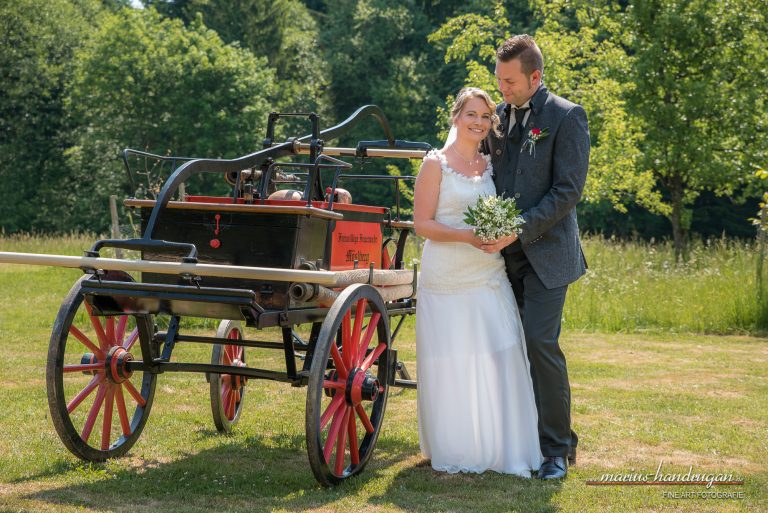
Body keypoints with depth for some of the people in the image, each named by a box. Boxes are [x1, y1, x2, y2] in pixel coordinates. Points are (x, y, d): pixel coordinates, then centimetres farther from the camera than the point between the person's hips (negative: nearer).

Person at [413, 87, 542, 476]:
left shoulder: (489, 166, 13)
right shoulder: (436, 163, -3)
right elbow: (422, 223, -8)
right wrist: (467, 236, -21)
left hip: (489, 277, 5)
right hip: (447, 279, -5)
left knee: (496, 361, 1)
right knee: (451, 365, 0)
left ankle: (496, 447, 11)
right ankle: (453, 451, 13)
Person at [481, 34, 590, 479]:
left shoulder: (566, 117, -6)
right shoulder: (498, 117, 12)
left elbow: (569, 189, -11)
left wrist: (520, 229, -18)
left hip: (545, 251, -6)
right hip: (505, 252, 6)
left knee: (541, 343, -13)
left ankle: (558, 448, -1)